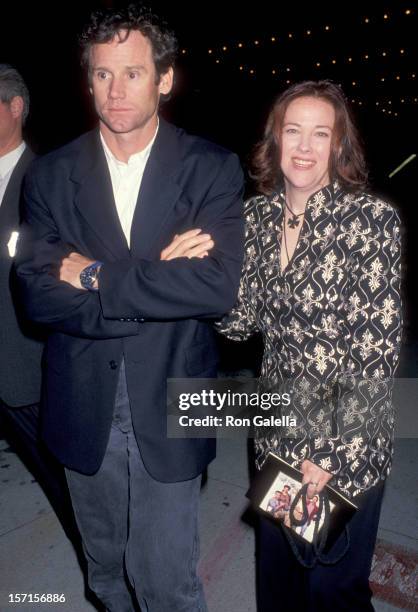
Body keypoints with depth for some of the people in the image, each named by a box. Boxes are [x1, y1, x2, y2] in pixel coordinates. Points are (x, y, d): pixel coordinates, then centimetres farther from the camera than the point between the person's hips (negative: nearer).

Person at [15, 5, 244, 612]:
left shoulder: (212, 169, -7)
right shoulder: (52, 174, -1)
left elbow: (222, 285, -20)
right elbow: (36, 293, -12)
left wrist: (97, 276, -17)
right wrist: (160, 286, -21)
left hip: (168, 413, -2)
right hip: (83, 412, 3)